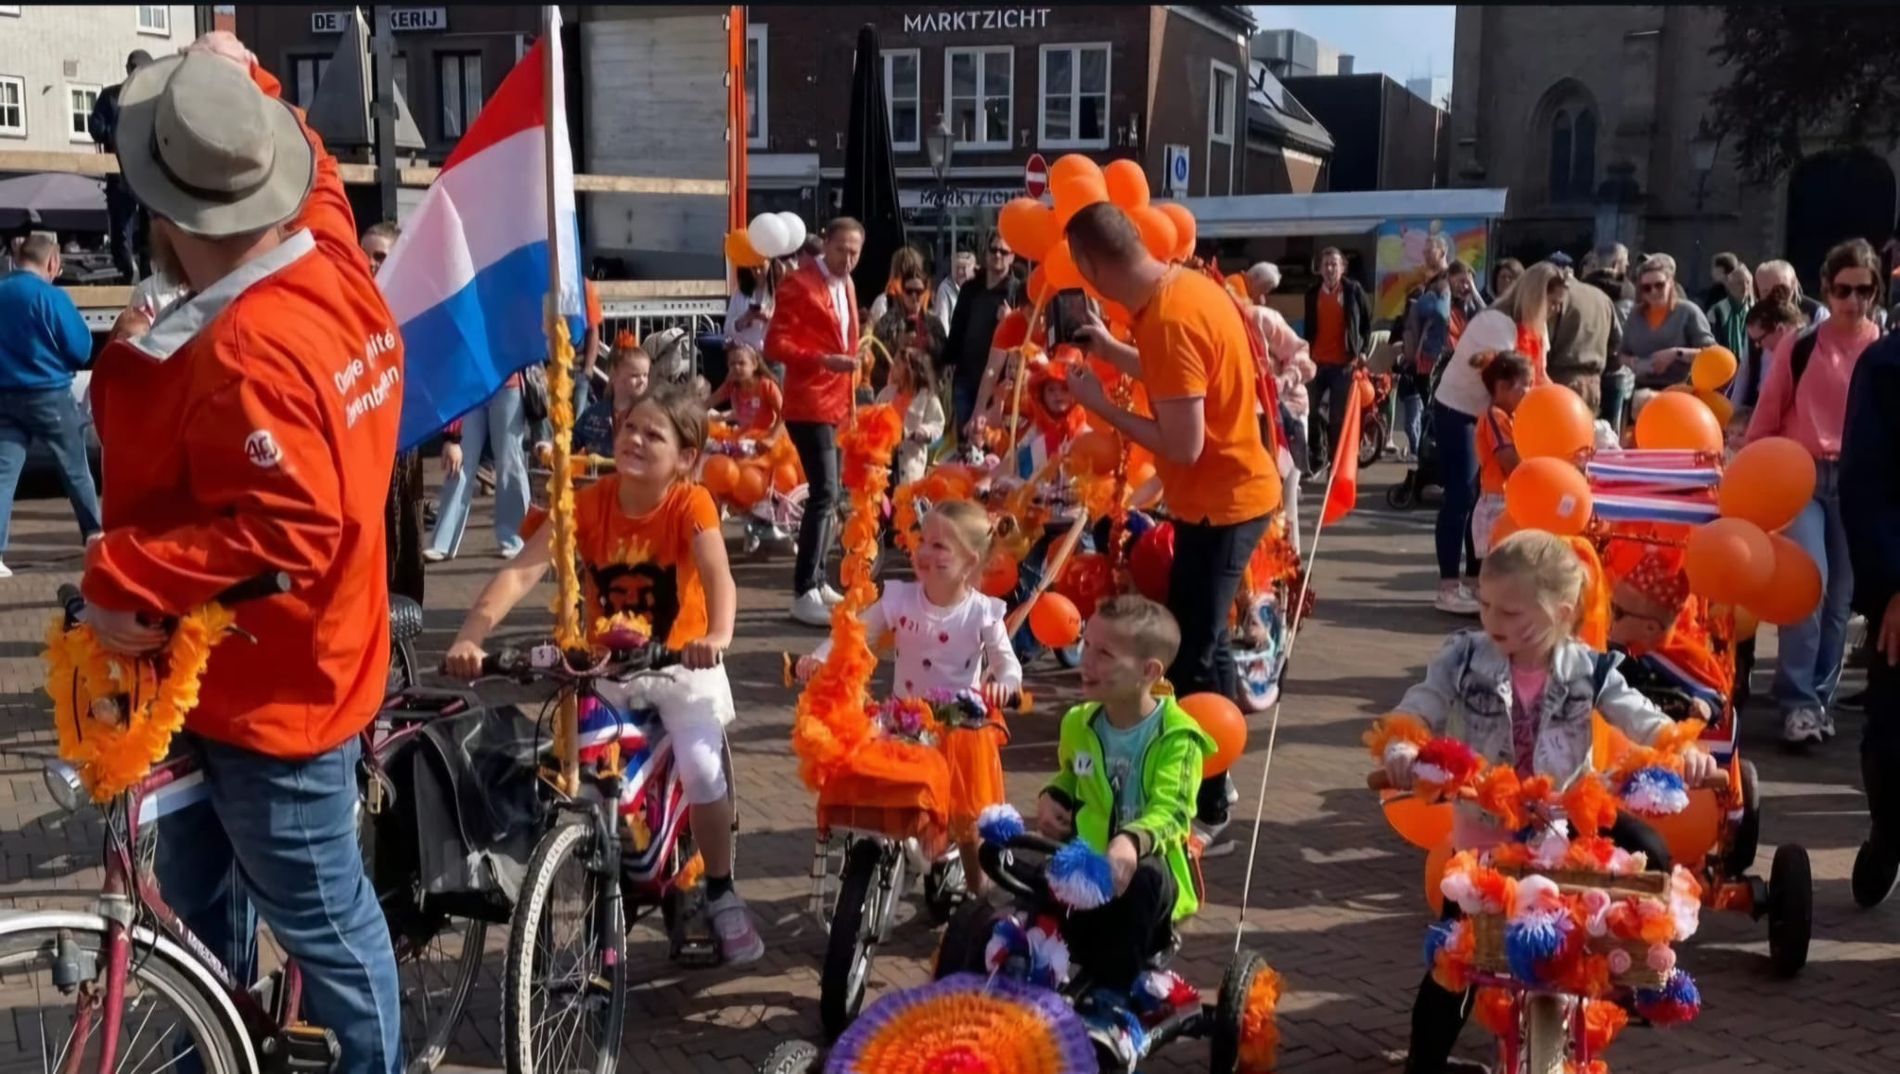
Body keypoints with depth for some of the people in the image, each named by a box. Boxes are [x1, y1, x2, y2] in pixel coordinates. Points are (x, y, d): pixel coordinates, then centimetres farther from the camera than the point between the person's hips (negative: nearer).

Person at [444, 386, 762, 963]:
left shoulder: (691, 505, -17)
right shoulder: (587, 503, -13)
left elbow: (718, 575, -33)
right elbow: (522, 572, -22)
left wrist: (718, 636, -55)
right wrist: (470, 637, -37)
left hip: (680, 662, -2)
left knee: (702, 767, -20)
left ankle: (721, 896, 2)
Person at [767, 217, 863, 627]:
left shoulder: (846, 284, 15)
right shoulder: (799, 284, -12)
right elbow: (775, 345, -17)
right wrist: (824, 360, -26)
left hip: (836, 403, 9)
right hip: (810, 404, -9)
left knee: (828, 495, 13)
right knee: (824, 493, -15)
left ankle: (816, 581, 22)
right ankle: (804, 594, -14)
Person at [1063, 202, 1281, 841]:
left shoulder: (1168, 319, -26)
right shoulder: (1186, 285, 4)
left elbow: (1182, 446, -26)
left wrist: (1100, 405, -17)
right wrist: (1110, 351, 13)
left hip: (1220, 502, -10)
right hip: (1231, 491, 10)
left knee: (1190, 659, -4)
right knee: (1204, 643, 20)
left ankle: (1206, 809, 6)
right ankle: (1214, 778, 33)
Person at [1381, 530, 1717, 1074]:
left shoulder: (1587, 669, -10)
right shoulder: (1464, 659, -12)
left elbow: (1638, 716, -16)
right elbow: (1417, 711, -15)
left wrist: (1683, 748, -37)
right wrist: (1400, 751, -38)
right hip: (1483, 835, -1)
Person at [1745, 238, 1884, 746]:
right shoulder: (1799, 348, 0)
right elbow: (1765, 419, 5)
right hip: (1801, 476, -1)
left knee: (1840, 595, 6)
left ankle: (1819, 699, 17)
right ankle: (1798, 701, -9)